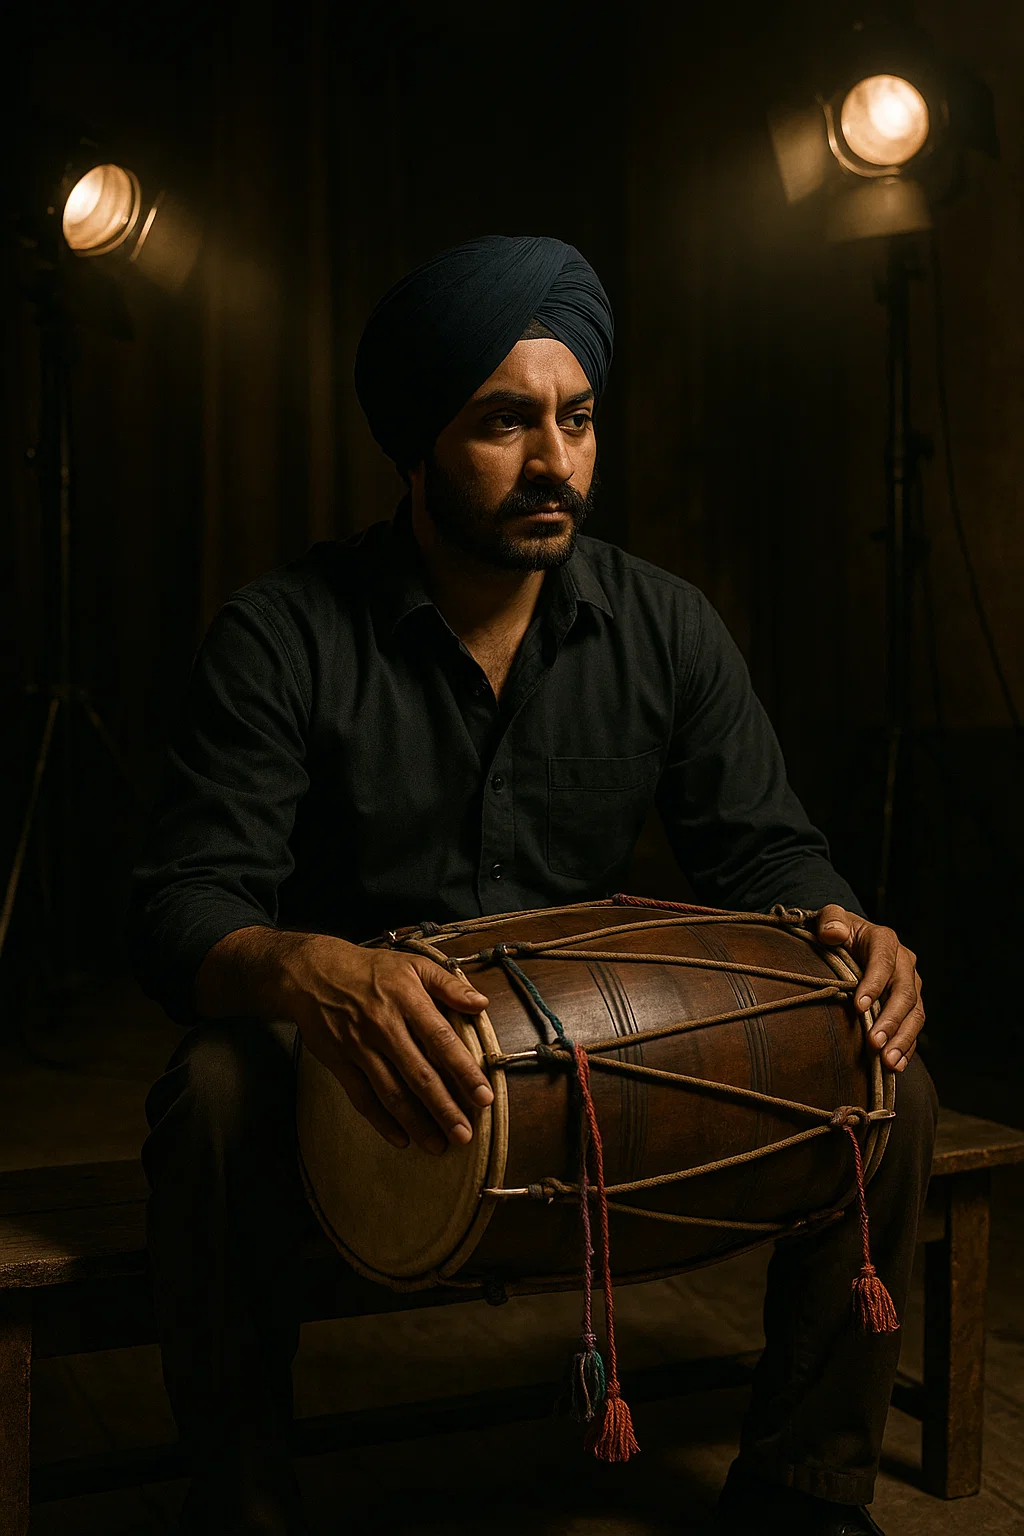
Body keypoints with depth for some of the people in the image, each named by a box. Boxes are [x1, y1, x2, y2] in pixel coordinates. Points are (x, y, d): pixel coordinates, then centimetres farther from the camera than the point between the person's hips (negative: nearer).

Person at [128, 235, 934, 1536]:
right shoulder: (284, 634, -11)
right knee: (218, 1098, -35)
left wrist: (835, 927, -23)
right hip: (350, 1067, -3)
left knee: (890, 1093, -14)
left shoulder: (667, 628, 0)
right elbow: (184, 904, -18)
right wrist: (306, 968, -42)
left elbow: (763, 848, 2)